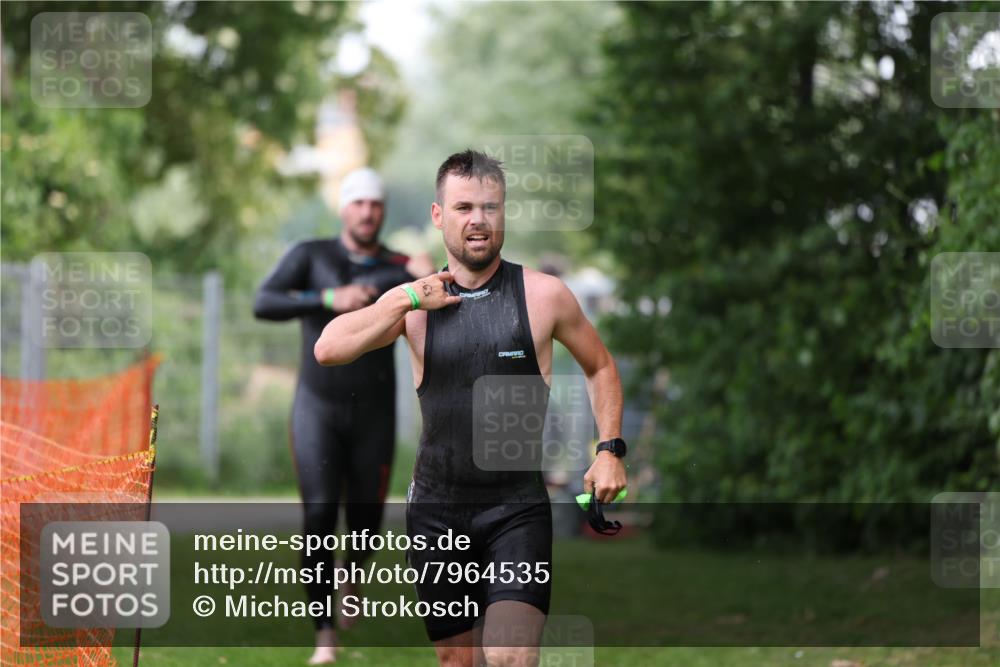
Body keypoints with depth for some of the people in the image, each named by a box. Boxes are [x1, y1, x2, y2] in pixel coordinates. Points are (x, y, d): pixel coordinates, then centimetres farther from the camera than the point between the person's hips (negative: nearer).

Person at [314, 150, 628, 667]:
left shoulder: (543, 295, -1)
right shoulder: (415, 301, 3)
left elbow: (600, 367, 14)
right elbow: (328, 350, -10)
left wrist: (610, 449, 2)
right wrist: (410, 301, -13)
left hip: (518, 511, -2)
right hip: (437, 510, 2)